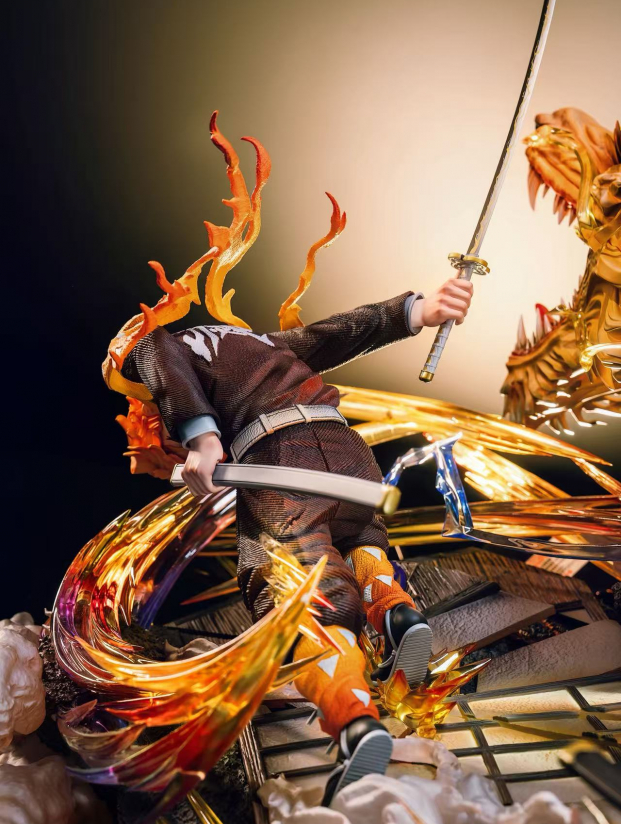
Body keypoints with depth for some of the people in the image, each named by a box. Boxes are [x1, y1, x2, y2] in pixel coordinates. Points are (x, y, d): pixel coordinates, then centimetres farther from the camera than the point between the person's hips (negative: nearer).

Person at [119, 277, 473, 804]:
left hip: (276, 464, -6)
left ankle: (355, 717, -34)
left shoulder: (149, 348, 22)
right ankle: (394, 607, 3)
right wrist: (418, 311, 13)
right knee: (356, 541, 32)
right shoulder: (268, 343, 38)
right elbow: (339, 332, 25)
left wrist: (200, 439, -17)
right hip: (350, 451, 6)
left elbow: (161, 357, -3)